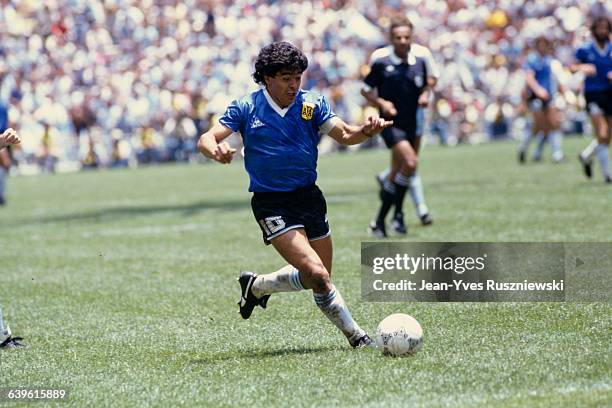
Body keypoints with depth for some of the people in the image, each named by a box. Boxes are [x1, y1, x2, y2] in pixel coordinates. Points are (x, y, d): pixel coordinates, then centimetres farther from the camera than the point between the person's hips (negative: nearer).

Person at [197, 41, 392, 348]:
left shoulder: (312, 104, 2)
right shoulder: (246, 108, -4)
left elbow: (344, 135, -5)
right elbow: (206, 139, -8)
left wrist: (366, 131, -28)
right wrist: (216, 150, -32)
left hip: (309, 196, 5)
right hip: (272, 204, -5)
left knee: (320, 277, 12)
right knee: (317, 274, -19)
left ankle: (257, 286, 34)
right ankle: (353, 333, -3)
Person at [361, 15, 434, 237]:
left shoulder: (420, 62, 5)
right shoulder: (381, 64, -6)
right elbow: (366, 90, 3)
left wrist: (424, 97, -4)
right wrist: (381, 103, -14)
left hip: (411, 125, 5)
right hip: (390, 123, -5)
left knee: (397, 174, 10)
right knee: (410, 162, -24)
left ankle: (380, 220, 23)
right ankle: (397, 212, -10)